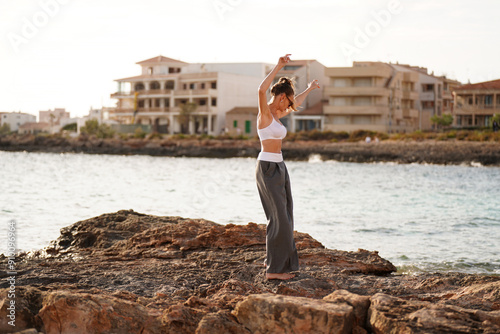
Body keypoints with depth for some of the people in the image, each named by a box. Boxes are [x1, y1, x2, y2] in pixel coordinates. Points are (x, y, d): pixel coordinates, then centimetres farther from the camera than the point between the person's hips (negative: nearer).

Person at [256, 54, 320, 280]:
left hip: (279, 167, 10)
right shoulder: (265, 112, -11)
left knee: (284, 217, 12)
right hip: (267, 168, -10)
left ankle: (277, 262, 21)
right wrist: (279, 67, -34)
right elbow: (262, 90, -33)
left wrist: (309, 89, 49)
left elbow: (295, 105, 35)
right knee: (279, 219, -9)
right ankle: (273, 269, -5)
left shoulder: (276, 114, 14)